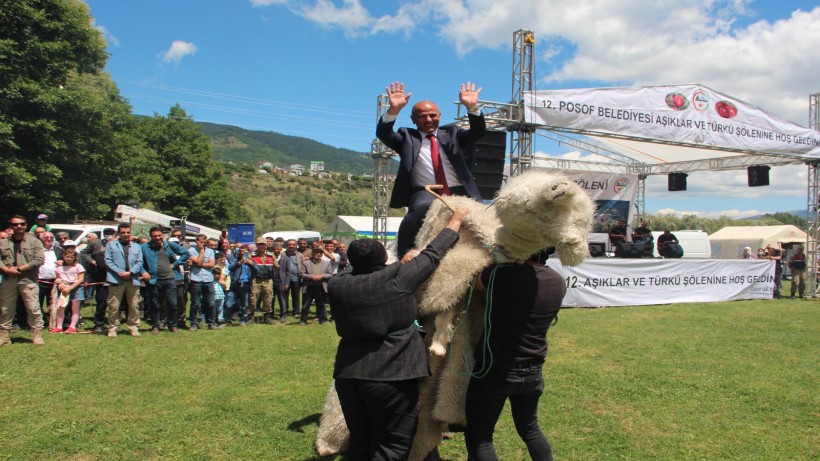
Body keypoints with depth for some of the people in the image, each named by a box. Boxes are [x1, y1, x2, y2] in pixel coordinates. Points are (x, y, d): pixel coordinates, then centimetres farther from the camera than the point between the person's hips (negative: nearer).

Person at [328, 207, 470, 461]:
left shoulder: (337, 285, 1)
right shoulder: (397, 278, -9)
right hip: (391, 375, -5)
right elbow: (431, 255, 4)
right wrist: (456, 221, 17)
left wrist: (400, 265, 24)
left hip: (347, 375, 5)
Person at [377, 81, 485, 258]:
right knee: (421, 207, -36)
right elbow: (383, 134, 0)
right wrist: (393, 110, -18)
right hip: (424, 192, -3)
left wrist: (472, 107, -10)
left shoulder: (451, 133, 21)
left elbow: (478, 132, 8)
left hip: (457, 192, 3)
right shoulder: (407, 137, 16)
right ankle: (403, 257, -22)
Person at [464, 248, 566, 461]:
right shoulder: (559, 283, -3)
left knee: (478, 435, 7)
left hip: (495, 369, -6)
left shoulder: (503, 275, -22)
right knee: (530, 429, 26)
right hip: (532, 371, 6)